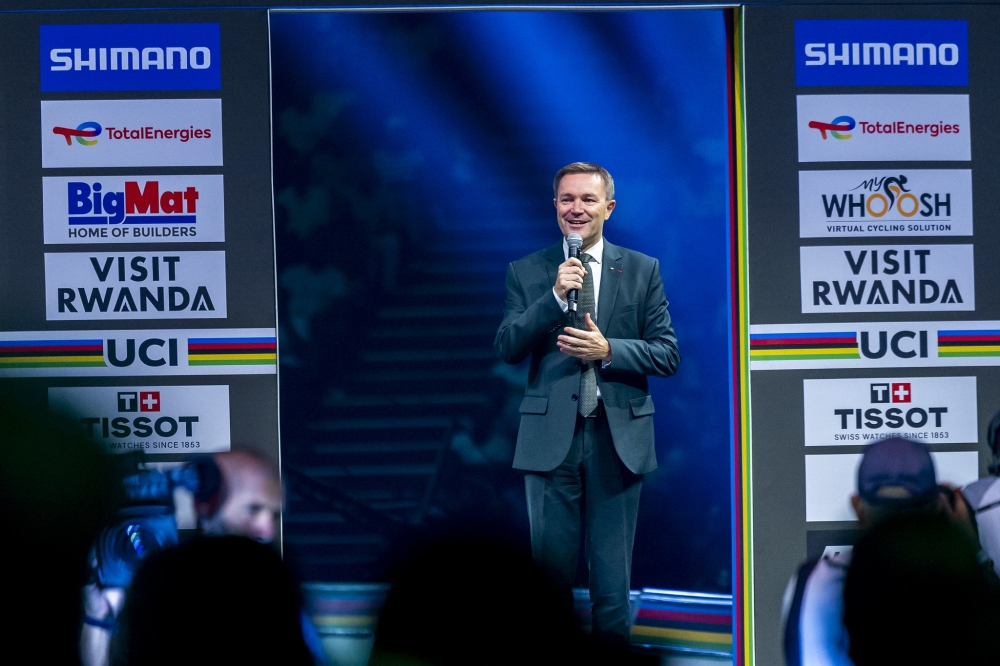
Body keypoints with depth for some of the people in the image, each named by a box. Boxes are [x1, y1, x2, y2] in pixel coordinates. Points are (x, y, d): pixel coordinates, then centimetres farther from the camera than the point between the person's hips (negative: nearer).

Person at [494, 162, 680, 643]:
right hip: (551, 436, 0)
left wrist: (609, 350, -14)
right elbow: (506, 348, -3)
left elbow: (667, 354, 3)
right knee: (551, 568, 5)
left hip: (618, 437, 0)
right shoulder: (526, 273, 7)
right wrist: (554, 297, -15)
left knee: (613, 575, 6)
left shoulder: (642, 270, 7)